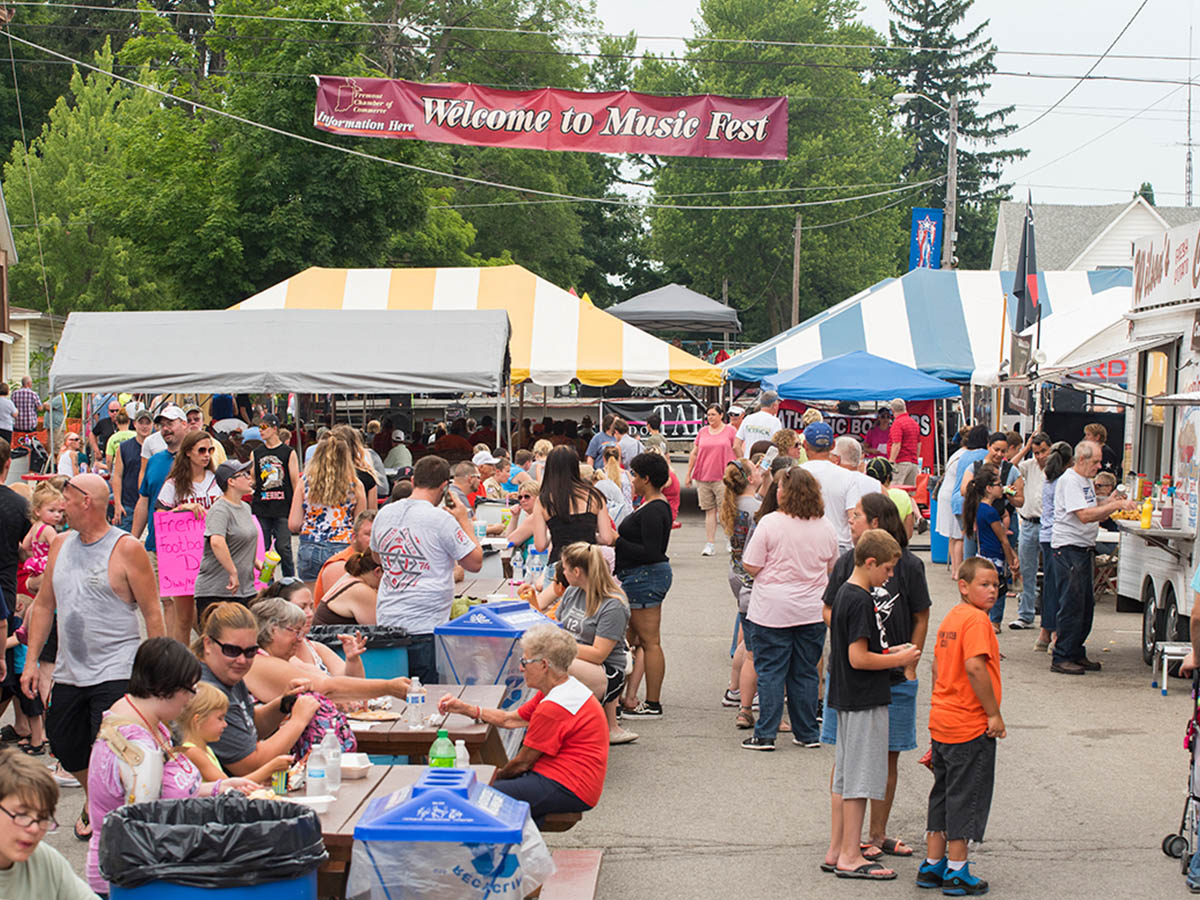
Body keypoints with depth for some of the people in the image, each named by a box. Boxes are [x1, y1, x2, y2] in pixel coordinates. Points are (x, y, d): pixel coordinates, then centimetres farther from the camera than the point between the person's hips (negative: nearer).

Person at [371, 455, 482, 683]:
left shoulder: (384, 514, 7)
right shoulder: (441, 519, -12)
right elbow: (475, 563, -6)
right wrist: (465, 521, 5)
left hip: (387, 620, 6)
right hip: (426, 626, -6)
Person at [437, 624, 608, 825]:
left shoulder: (553, 708, -20)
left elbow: (523, 762, -12)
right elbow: (510, 719, 15)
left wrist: (497, 776, 6)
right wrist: (465, 708, 8)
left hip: (568, 790, -11)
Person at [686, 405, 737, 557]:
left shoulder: (731, 431, 4)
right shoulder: (702, 432, 12)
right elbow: (694, 453, 16)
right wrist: (688, 474, 14)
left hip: (723, 478, -3)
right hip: (703, 478, 3)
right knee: (709, 511, 2)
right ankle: (709, 545, 2)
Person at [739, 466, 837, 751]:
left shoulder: (771, 523, -12)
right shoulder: (826, 527, 2)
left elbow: (751, 567, -10)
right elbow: (832, 568, 13)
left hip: (773, 609, -4)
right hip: (813, 610, 4)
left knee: (770, 671, 2)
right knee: (805, 672, 12)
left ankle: (765, 734, 2)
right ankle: (807, 733, 17)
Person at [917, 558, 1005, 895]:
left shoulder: (950, 618, 11)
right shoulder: (976, 620, -16)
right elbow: (975, 667, -26)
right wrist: (994, 714, -19)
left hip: (942, 722, 9)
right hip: (971, 727, -9)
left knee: (943, 796, 16)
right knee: (966, 798, 1)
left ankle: (933, 865, 23)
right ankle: (957, 873, 7)